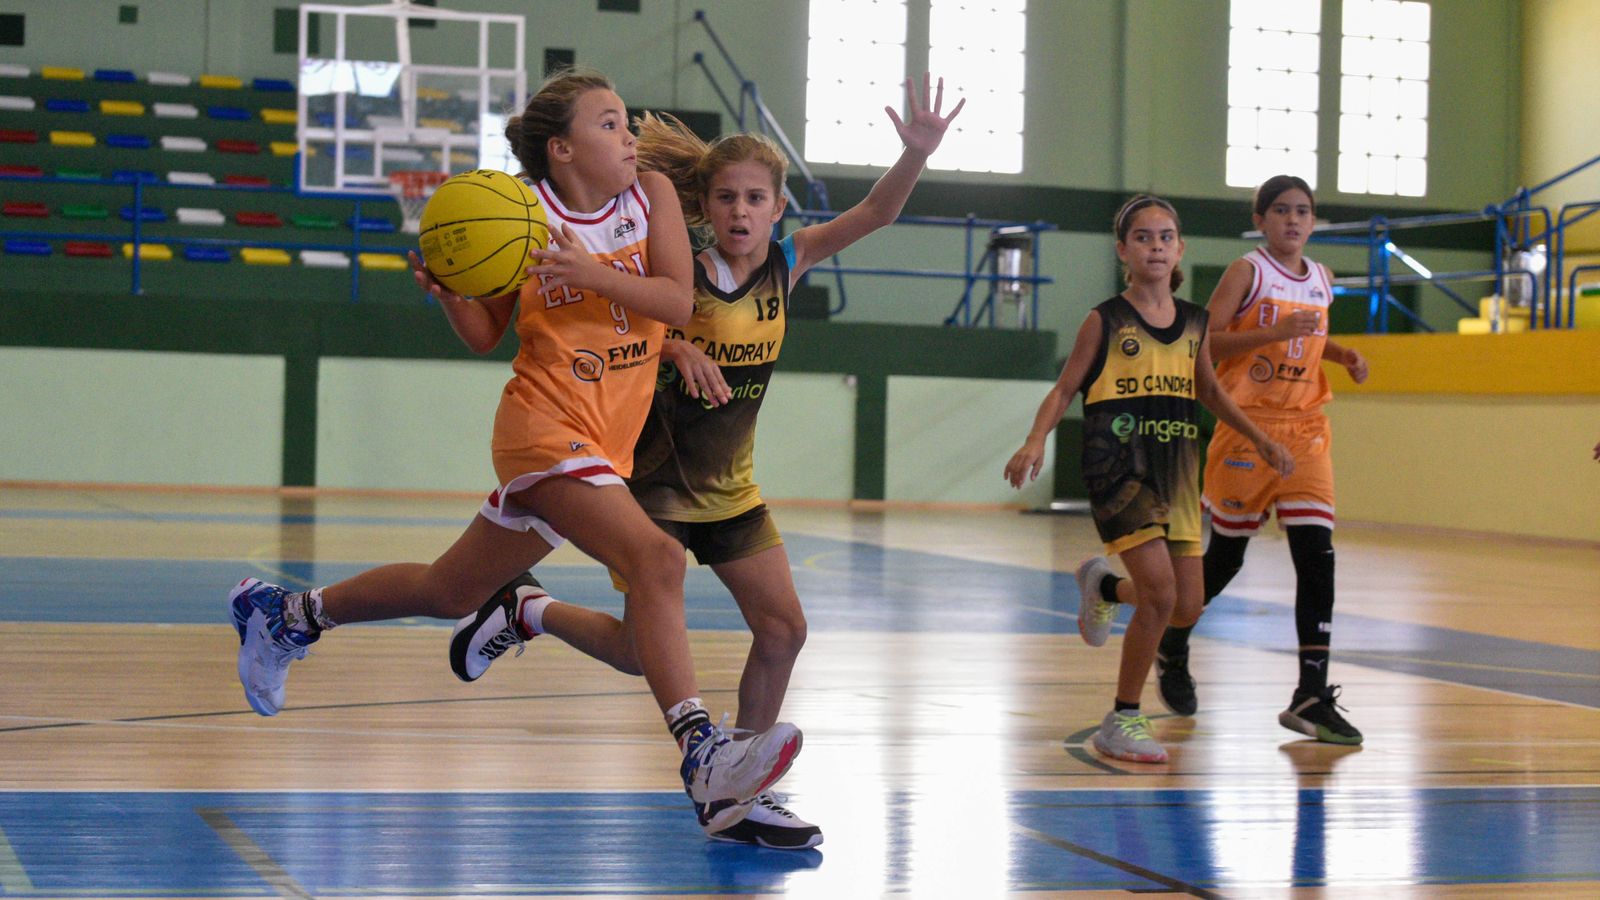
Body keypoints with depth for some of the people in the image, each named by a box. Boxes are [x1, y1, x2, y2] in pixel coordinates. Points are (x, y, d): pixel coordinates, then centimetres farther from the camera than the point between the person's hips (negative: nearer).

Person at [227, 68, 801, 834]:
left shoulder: (652, 194, 4)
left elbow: (678, 301, -6)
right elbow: (484, 336, 3)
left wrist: (590, 272, -19)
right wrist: (445, 291, -17)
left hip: (605, 443, 6)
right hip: (545, 428, -6)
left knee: (451, 592, 17)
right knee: (654, 556, -27)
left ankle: (285, 613, 36)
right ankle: (701, 755, -33)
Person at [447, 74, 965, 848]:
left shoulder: (786, 262, -5)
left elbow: (873, 215, -14)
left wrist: (917, 154, -33)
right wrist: (676, 348, -38)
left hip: (728, 485, 6)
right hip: (655, 478, -6)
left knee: (783, 629, 1)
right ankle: (525, 611, 19)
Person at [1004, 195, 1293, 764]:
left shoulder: (1194, 322, 10)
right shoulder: (1107, 321, -2)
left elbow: (1208, 391, 23)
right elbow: (1065, 388, -2)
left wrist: (1260, 440, 18)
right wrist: (1036, 440, -18)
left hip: (1177, 471, 5)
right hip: (1120, 467, -5)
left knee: (1187, 609, 3)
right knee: (1161, 594, -18)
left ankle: (1104, 585, 37)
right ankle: (1122, 720, -1)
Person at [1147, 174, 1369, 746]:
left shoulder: (1320, 280, 12)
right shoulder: (1247, 272, -6)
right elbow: (1206, 340, -14)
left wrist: (1341, 355, 10)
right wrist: (1274, 332, -24)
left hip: (1305, 429, 5)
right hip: (1248, 425, -4)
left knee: (1317, 556, -10)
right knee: (1226, 556, 6)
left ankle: (1312, 696, -10)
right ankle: (1173, 648, 34)